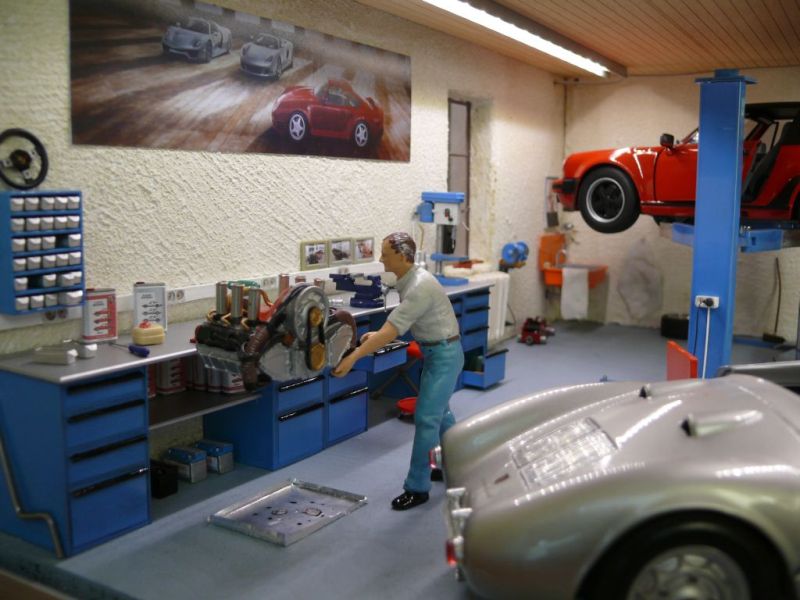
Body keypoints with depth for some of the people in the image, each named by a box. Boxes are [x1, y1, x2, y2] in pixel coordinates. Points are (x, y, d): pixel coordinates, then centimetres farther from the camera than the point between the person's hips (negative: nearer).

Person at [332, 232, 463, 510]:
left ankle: (417, 488, 1)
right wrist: (379, 333, 7)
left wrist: (353, 358, -34)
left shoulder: (419, 287, -28)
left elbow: (391, 333, -32)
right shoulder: (408, 280, 3)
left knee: (426, 419, -7)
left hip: (444, 354, -10)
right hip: (435, 352, 10)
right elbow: (403, 322, 17)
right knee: (439, 413, 21)